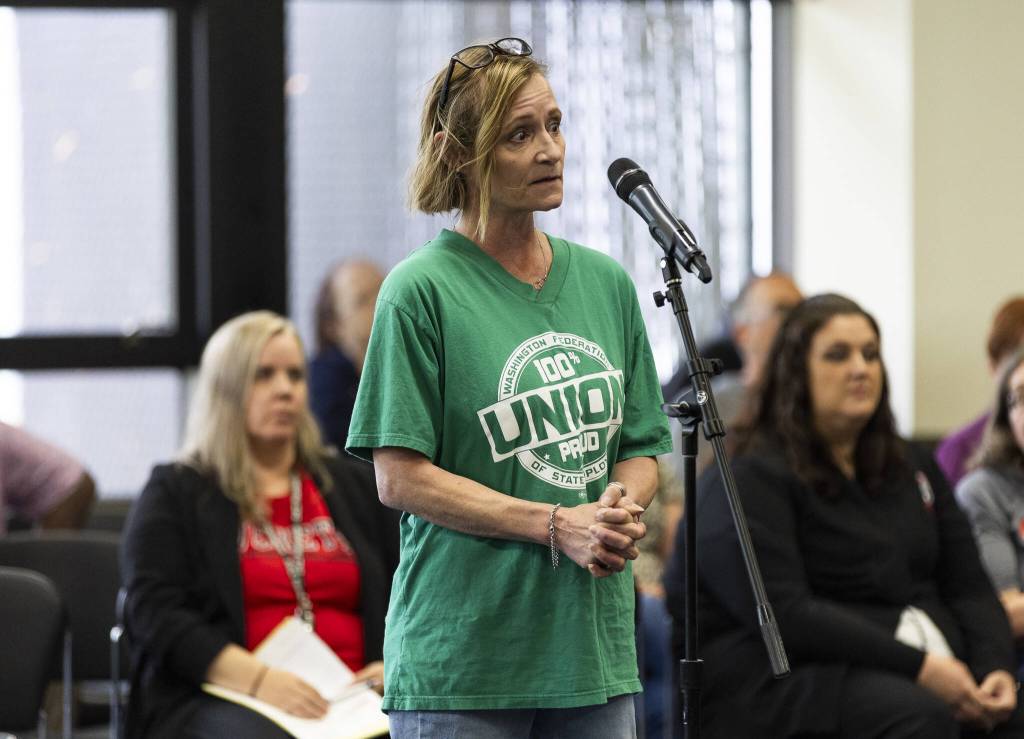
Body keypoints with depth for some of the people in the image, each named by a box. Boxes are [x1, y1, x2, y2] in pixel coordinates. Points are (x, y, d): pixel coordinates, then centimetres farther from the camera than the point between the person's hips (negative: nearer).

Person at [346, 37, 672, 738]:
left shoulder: (606, 282, 11)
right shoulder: (421, 291, -6)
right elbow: (400, 477, -10)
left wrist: (622, 504, -5)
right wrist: (557, 526, -15)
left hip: (595, 652, 5)